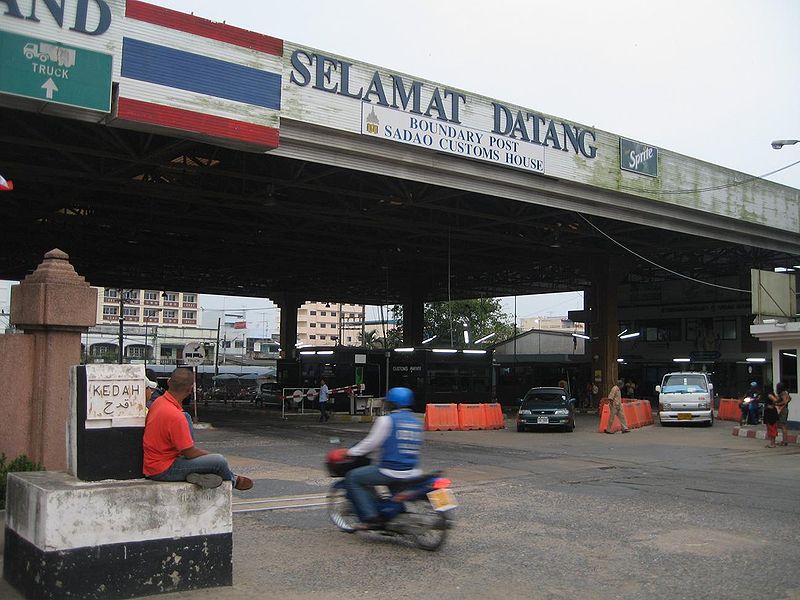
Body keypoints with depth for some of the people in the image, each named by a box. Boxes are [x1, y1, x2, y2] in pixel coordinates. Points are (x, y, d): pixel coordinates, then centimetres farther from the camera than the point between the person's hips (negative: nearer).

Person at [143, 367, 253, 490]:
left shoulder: (158, 402, 1)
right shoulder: (175, 416, -28)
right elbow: (190, 453, -20)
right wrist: (210, 455, 0)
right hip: (164, 471, -10)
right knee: (220, 461, -7)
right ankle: (233, 480, 22)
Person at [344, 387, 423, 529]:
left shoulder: (387, 420, -9)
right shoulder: (416, 422, 12)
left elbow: (372, 442, -6)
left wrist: (351, 452, 8)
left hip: (391, 471, -8)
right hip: (412, 472, 8)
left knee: (352, 478, 5)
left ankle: (370, 517, -5)